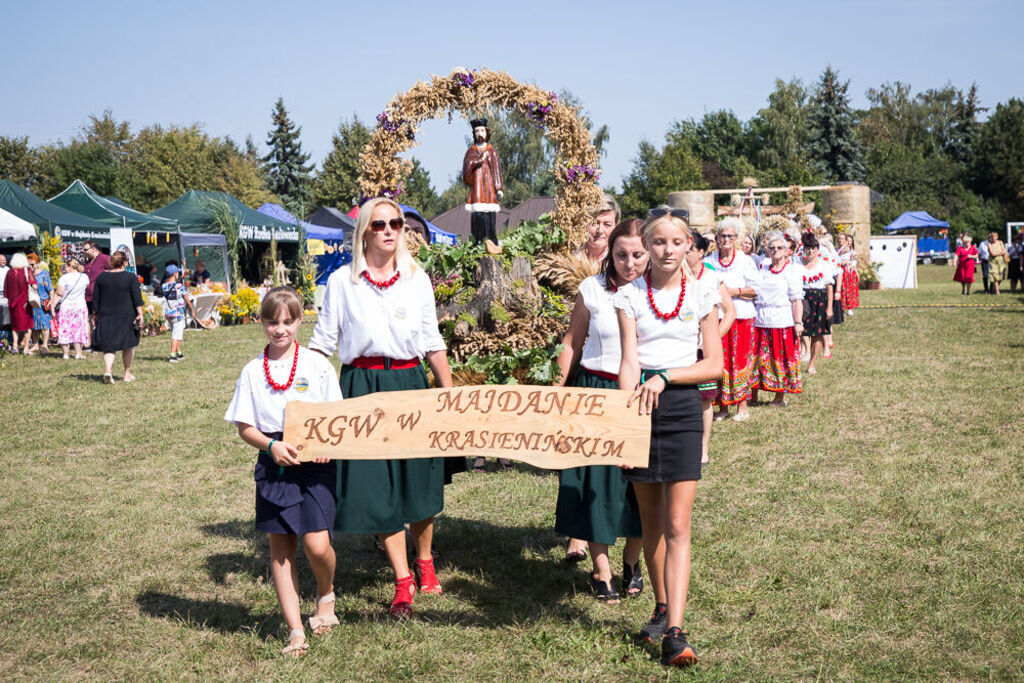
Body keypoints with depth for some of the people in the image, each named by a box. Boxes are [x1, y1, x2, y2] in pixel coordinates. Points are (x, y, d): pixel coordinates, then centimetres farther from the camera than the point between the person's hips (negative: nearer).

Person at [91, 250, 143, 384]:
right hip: (127, 316, -2)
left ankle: (108, 370, -19)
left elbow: (95, 298, 6)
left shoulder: (101, 277, 2)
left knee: (108, 345, 3)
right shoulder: (131, 277, -5)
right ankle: (127, 374, 18)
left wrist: (95, 315, 14)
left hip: (106, 316, 2)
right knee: (128, 345, 12)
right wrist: (140, 314, -9)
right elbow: (137, 298, -10)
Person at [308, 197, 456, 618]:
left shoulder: (417, 279, 6)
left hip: (409, 382, 1)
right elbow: (322, 343, 5)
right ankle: (403, 580, 13)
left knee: (420, 479, 7)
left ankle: (425, 561, 32)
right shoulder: (342, 281, 1)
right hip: (362, 386, -1)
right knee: (376, 485, 0)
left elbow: (432, 343, 10)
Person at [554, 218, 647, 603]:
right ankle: (601, 570, 16)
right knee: (596, 481, 2)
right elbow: (571, 343, 8)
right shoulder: (592, 290, 0)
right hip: (595, 392, 0)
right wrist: (559, 391, 5)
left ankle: (631, 561, 29)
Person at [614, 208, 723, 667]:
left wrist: (665, 376, -15)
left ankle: (675, 633, -9)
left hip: (681, 405, -1)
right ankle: (662, 608, 30)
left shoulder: (701, 296, 2)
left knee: (677, 525, -7)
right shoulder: (629, 296, 2)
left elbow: (714, 365, -1)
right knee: (650, 520, 12)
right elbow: (629, 361, -7)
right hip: (640, 402, 1)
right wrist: (627, 412, -21)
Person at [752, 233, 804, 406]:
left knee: (781, 359, 0)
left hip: (782, 321, -4)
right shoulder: (762, 270, 16)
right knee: (760, 358, 4)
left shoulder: (792, 271, 2)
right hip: (761, 321, 4)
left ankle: (780, 397, 7)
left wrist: (798, 322, -12)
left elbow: (797, 299, -4)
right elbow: (753, 294, 20)